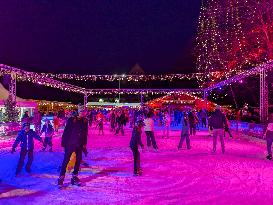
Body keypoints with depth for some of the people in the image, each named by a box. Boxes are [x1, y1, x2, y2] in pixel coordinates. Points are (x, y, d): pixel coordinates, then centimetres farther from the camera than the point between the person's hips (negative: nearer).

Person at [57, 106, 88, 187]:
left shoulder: (85, 121, 3)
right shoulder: (71, 119, -11)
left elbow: (85, 133, 9)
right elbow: (66, 131, -9)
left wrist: (84, 143, 9)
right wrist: (63, 142, -10)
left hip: (79, 145, 5)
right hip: (70, 144, -5)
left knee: (78, 160, 9)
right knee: (66, 160, -2)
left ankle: (75, 177, 22)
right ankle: (61, 178, 8)